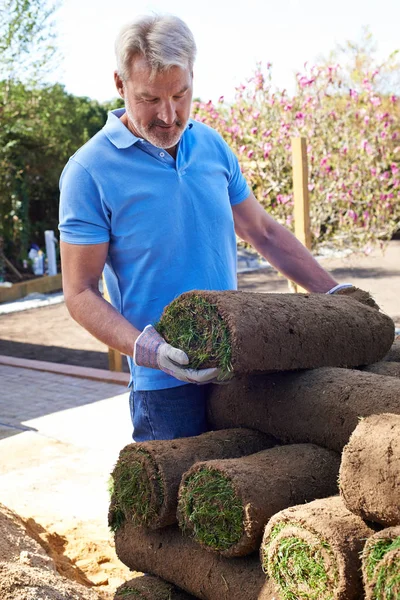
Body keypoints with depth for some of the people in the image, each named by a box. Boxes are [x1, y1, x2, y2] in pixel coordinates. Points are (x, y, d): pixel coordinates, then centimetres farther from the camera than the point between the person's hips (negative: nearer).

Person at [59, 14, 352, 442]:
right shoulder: (90, 171, -10)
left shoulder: (212, 146, 7)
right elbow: (79, 293, -10)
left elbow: (265, 233, 17)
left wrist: (335, 295, 14)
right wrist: (147, 350, -25)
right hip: (166, 386, -5)